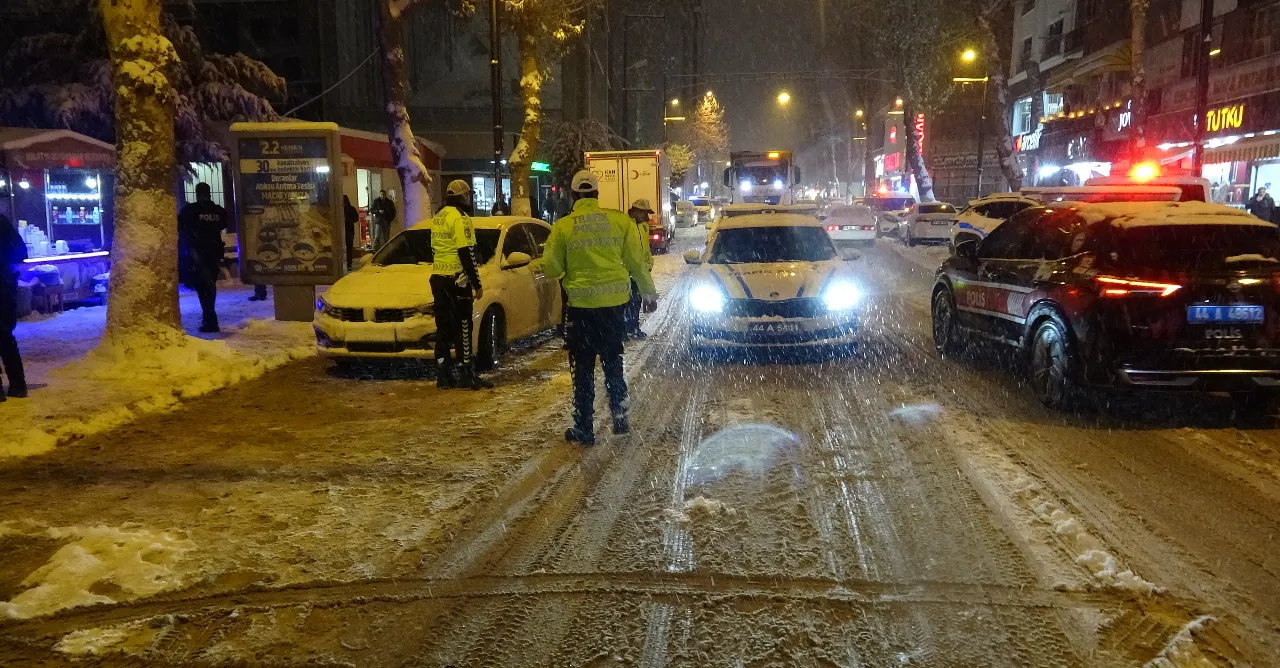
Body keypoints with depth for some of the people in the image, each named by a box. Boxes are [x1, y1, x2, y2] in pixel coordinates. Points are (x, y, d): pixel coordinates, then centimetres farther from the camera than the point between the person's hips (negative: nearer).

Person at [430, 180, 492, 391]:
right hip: (456, 278, -8)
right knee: (462, 327, -3)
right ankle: (466, 375, 0)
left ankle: (443, 375, 11)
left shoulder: (438, 218, 15)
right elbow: (466, 254, -17)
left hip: (437, 278, 8)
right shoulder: (460, 218, -12)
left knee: (443, 326, 10)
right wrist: (476, 284, -13)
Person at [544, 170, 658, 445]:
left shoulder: (563, 227, -6)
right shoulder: (620, 220, -2)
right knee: (613, 361, 19)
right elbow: (636, 262, 1)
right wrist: (648, 292, 12)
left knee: (583, 367, 7)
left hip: (581, 304, -2)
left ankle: (584, 428, 9)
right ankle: (620, 418, 23)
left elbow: (552, 269, -4)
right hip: (615, 300, 2)